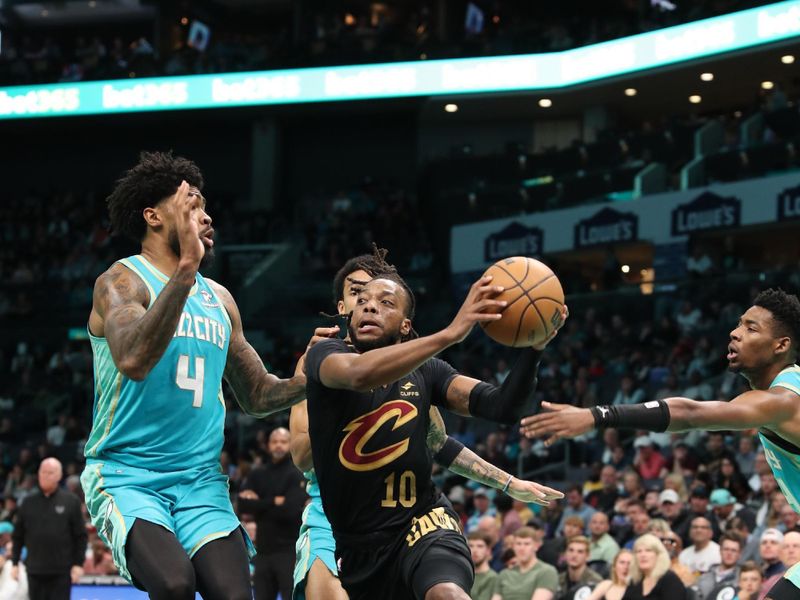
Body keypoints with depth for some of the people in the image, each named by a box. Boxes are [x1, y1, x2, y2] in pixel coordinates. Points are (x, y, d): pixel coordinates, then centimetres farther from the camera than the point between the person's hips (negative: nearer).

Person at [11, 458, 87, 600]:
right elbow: (17, 536, 12)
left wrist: (79, 564, -7)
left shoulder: (71, 502, 1)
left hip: (61, 572, -3)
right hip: (35, 571, 3)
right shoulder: (28, 503, 8)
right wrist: (15, 563, 5)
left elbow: (81, 536, 0)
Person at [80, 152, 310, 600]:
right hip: (126, 474, -6)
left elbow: (256, 395, 24)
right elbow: (132, 360, -27)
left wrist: (302, 383, 2)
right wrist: (186, 269, -33)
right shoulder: (122, 282, -6)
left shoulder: (219, 299, 15)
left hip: (201, 478, 6)